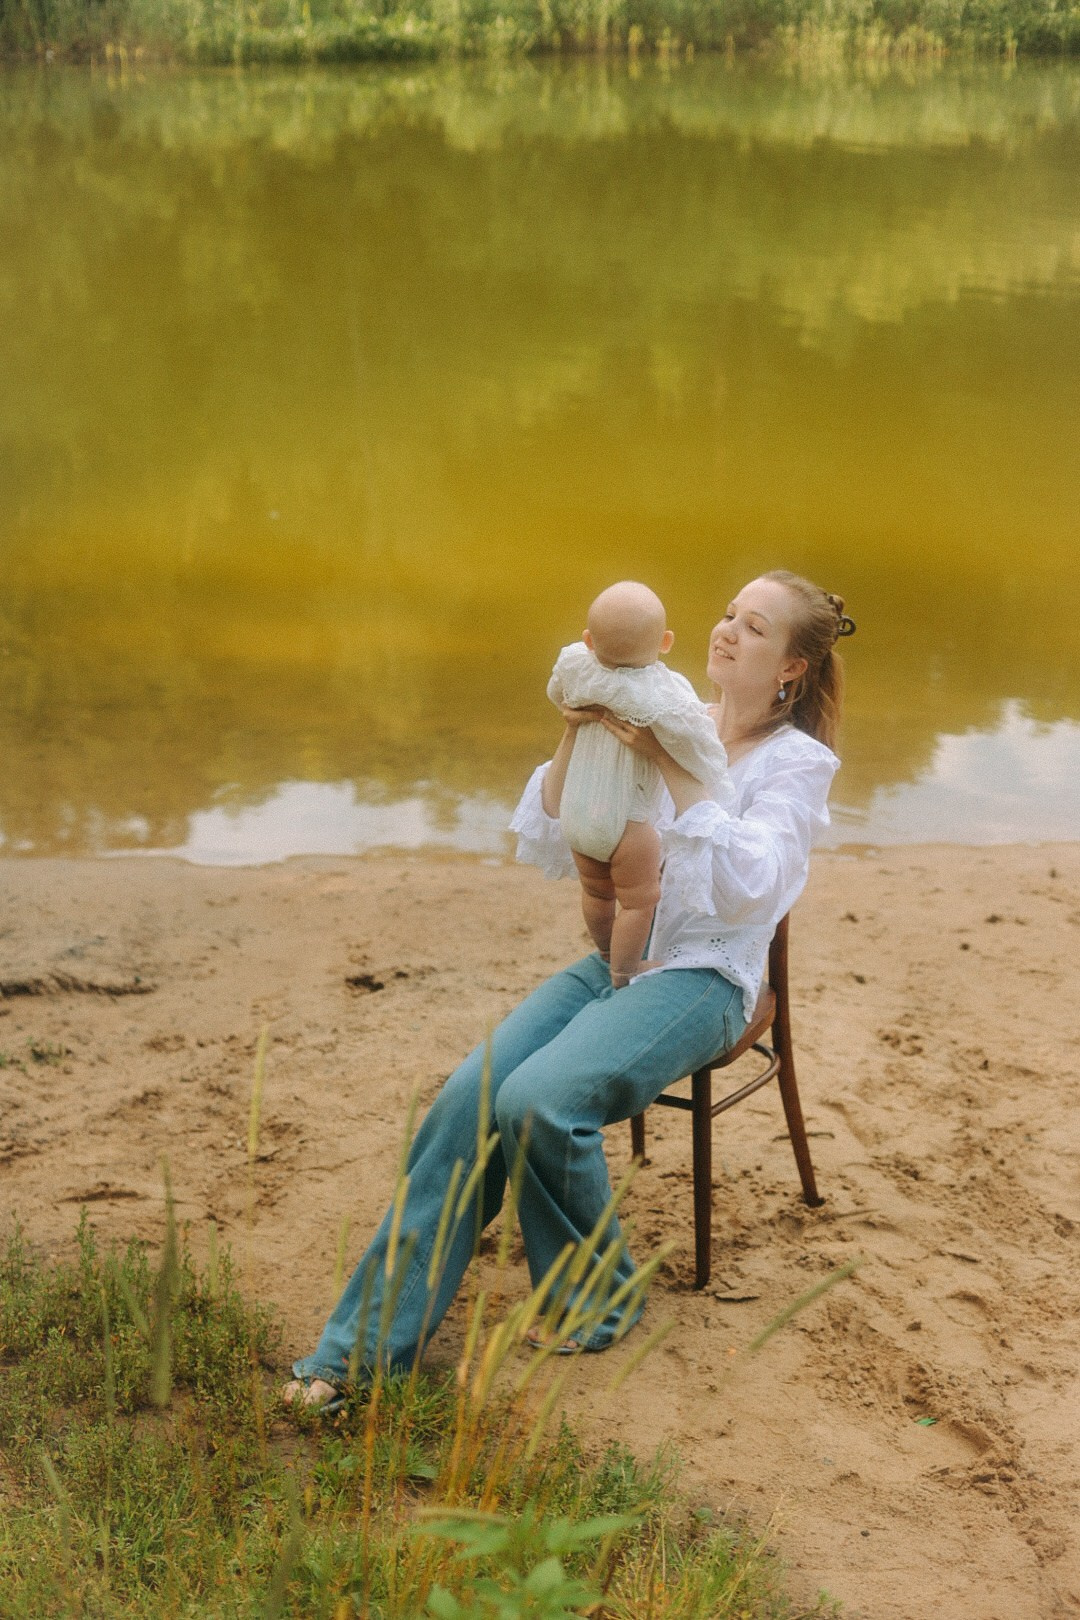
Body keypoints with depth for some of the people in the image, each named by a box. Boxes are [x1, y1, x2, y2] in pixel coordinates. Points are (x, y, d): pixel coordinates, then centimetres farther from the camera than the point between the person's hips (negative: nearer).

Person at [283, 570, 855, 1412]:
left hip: (703, 981, -5)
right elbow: (548, 850, 10)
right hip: (614, 960, 5)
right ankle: (364, 1346, -19)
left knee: (539, 1102, -30)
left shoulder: (799, 761, 0)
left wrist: (673, 766, -22)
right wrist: (575, 740, -5)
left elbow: (745, 886, -18)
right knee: (470, 1095, -20)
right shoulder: (667, 727, 15)